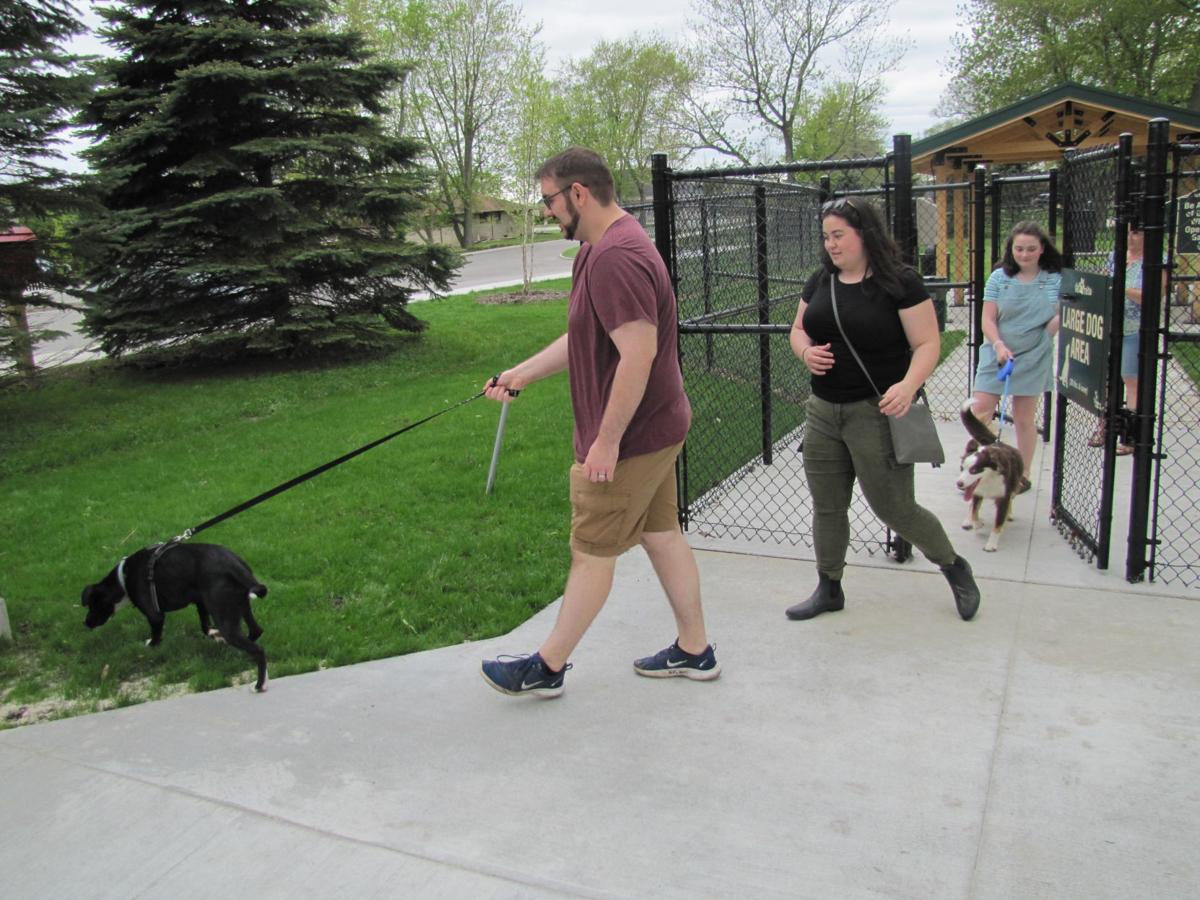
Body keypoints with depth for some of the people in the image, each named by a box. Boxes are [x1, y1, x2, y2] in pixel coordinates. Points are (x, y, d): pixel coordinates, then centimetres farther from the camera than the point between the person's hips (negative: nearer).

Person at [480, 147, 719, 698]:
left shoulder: (615, 257, -23)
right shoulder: (600, 249, 12)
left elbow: (638, 353, -29)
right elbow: (584, 339, 20)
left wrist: (606, 441, -25)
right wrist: (522, 374, 17)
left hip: (630, 437, -10)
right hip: (656, 427, 10)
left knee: (591, 552, 3)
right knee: (662, 535, 18)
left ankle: (547, 668, 20)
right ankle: (693, 650, 31)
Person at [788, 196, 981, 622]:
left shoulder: (899, 282, -9)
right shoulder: (820, 281, 7)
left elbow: (927, 344, -10)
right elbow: (798, 329, 18)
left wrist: (908, 385, -28)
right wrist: (805, 351, -5)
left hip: (876, 413, -5)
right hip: (823, 411, 6)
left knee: (895, 509, 1)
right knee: (826, 507, 11)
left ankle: (954, 566, 28)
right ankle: (829, 589, 29)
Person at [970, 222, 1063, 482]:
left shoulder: (1055, 280, 1)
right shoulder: (999, 277, 1)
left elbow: (1062, 320, 6)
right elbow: (988, 319, -4)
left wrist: (1060, 319, -15)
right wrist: (999, 345, -18)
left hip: (1033, 358, 0)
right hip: (997, 355, 1)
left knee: (1024, 419, 8)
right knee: (979, 411, -4)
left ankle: (1023, 475, 22)